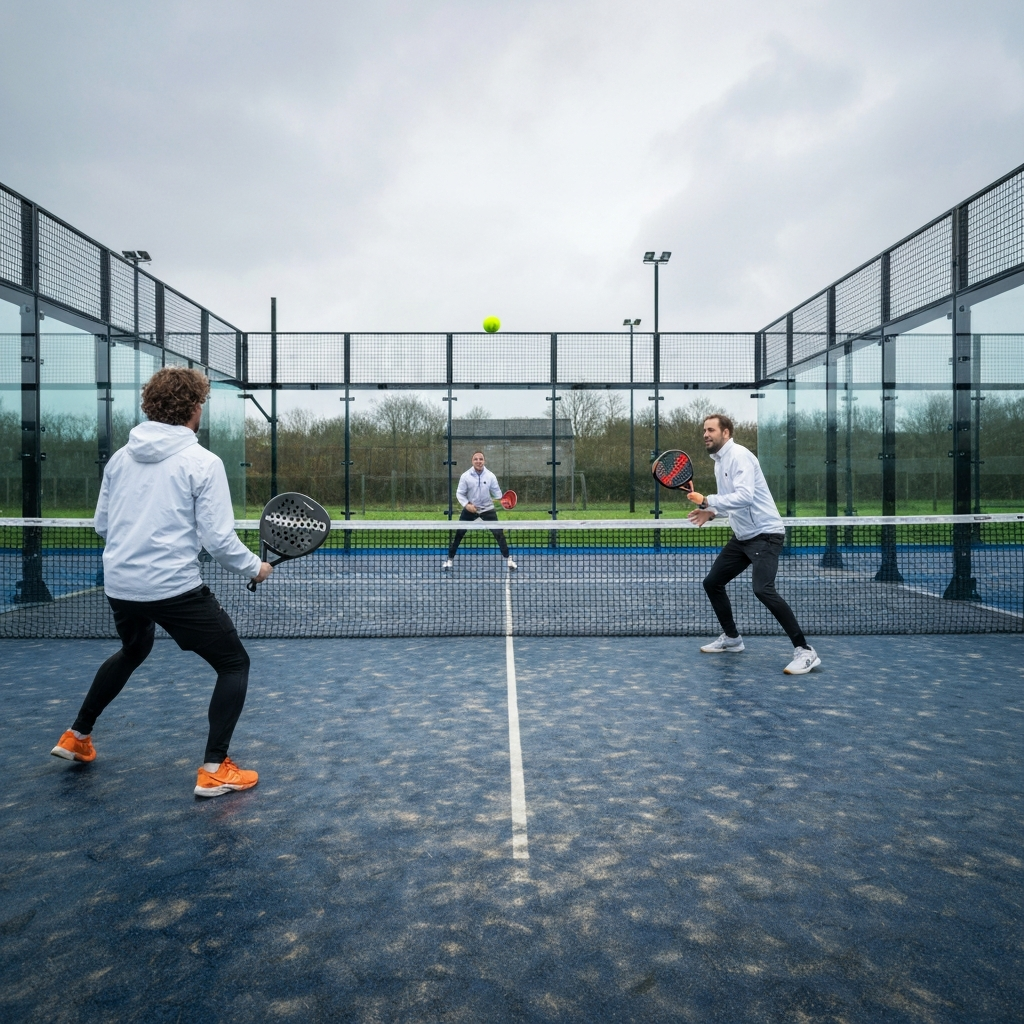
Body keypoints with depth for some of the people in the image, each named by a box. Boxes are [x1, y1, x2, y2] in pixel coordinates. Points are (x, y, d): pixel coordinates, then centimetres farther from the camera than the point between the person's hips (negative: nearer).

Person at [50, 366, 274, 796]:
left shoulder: (120, 457, 6)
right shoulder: (203, 462, -11)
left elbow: (102, 525, 14)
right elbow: (218, 539, -14)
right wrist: (255, 567, 2)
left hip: (119, 586, 7)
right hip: (175, 588, -7)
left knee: (133, 652, 36)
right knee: (234, 663, 9)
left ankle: (77, 737, 46)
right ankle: (214, 770, 4)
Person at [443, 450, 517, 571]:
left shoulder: (491, 476, -8)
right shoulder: (465, 476, -10)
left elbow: (497, 493, -1)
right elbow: (460, 493, -4)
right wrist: (466, 504, -20)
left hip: (487, 509, 0)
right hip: (470, 509, 0)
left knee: (499, 533, -3)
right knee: (458, 534, 0)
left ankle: (507, 558, 13)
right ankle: (450, 558, 16)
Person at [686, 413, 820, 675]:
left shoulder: (738, 455, -17)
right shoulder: (719, 461, 12)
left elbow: (745, 496, -30)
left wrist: (707, 501, -27)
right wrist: (711, 512, 5)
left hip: (765, 534, -10)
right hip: (742, 536, 10)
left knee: (763, 589, -26)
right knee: (712, 582, 13)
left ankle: (805, 651, -17)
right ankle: (731, 638, 29)